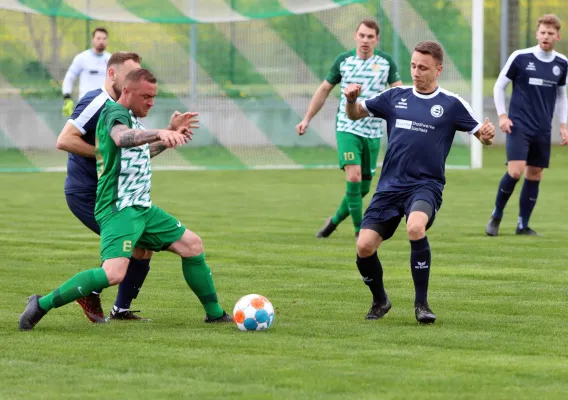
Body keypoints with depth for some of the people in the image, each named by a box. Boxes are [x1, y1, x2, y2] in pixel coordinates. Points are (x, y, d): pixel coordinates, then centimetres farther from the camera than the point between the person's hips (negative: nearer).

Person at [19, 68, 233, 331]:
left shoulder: (130, 117, 19)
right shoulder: (115, 112, -12)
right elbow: (122, 138, -38)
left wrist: (170, 137, 32)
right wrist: (159, 133, -52)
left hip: (142, 208, 10)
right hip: (119, 209, -10)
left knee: (192, 245, 11)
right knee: (114, 274, -26)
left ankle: (214, 313, 24)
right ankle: (42, 305, -16)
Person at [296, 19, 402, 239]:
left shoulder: (386, 61, -1)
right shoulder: (343, 60, 0)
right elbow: (324, 89, 12)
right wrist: (307, 119, 11)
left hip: (373, 132, 2)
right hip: (347, 128, -2)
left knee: (363, 187, 8)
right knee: (353, 177, -20)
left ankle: (335, 220, 32)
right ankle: (360, 232, -10)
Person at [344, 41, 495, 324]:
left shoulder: (451, 104, 2)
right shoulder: (395, 97, 11)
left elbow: (482, 134, 3)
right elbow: (356, 114, 16)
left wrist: (487, 135, -21)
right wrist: (351, 100, -6)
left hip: (425, 186, -3)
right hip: (389, 187, 4)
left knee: (415, 228, -35)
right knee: (364, 246, -11)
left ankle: (421, 304, -19)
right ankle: (380, 301, 19)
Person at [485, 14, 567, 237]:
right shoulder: (520, 57, -6)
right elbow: (499, 86, 3)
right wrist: (502, 116, -6)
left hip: (543, 130, 4)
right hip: (519, 126, -4)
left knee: (534, 175, 5)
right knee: (515, 171, -16)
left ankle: (523, 225, 15)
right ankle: (496, 216, 4)